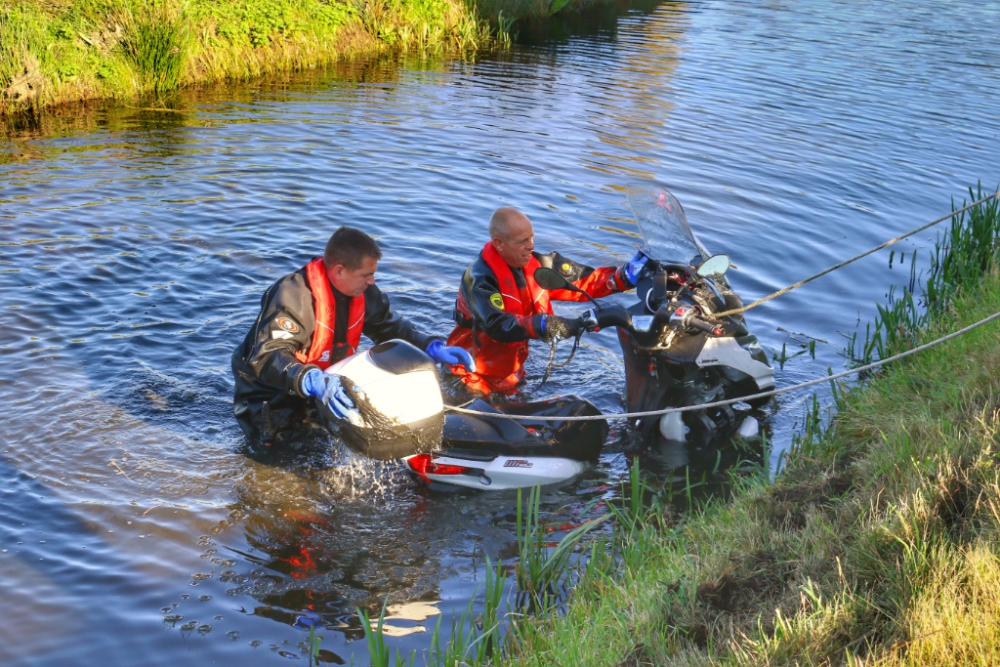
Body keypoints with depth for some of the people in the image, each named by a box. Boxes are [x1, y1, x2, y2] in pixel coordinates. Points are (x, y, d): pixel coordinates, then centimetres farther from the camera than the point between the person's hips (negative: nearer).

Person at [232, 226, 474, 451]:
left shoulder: (363, 292, -8)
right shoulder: (294, 296, -30)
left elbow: (391, 327, 6)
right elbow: (266, 357, -38)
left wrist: (433, 347, -12)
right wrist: (312, 381, -56)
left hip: (329, 383, 6)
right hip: (271, 392, -6)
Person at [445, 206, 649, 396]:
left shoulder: (537, 265, -4)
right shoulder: (479, 278, -24)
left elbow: (581, 281, -2)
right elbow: (496, 326, -38)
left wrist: (625, 276, -18)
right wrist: (543, 325, -52)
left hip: (511, 376, 7)